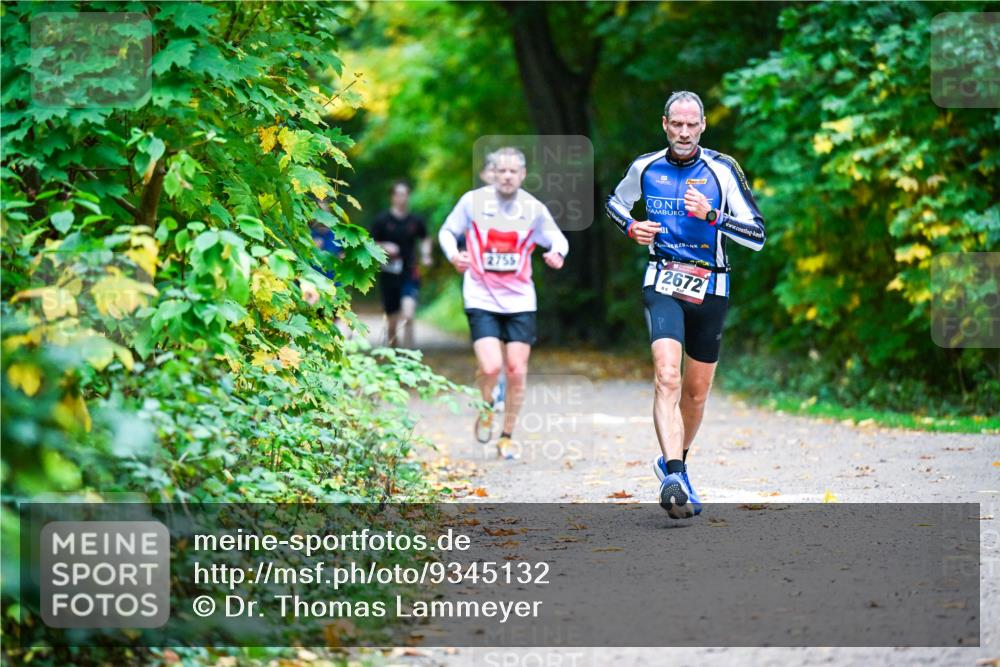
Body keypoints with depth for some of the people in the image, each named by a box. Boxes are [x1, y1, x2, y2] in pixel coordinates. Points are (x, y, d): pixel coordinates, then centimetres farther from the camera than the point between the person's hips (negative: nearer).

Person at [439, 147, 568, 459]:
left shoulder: (533, 208, -1)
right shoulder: (473, 201, -5)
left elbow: (557, 238, 13)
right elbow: (447, 231, 8)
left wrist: (557, 252, -10)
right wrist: (453, 255, -13)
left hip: (520, 300, 2)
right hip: (481, 298, -2)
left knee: (517, 371, -1)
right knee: (491, 367, -17)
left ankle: (506, 437, 17)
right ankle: (486, 407, 18)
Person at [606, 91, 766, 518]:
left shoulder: (722, 170, -4)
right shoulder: (645, 167, 2)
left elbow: (757, 235, -7)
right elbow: (615, 202, 23)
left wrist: (712, 215, -22)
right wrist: (631, 228, 2)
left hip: (709, 290, 1)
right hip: (663, 285, -1)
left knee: (696, 392, 10)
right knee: (667, 376, -23)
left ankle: (675, 464, 35)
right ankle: (674, 476, -33)